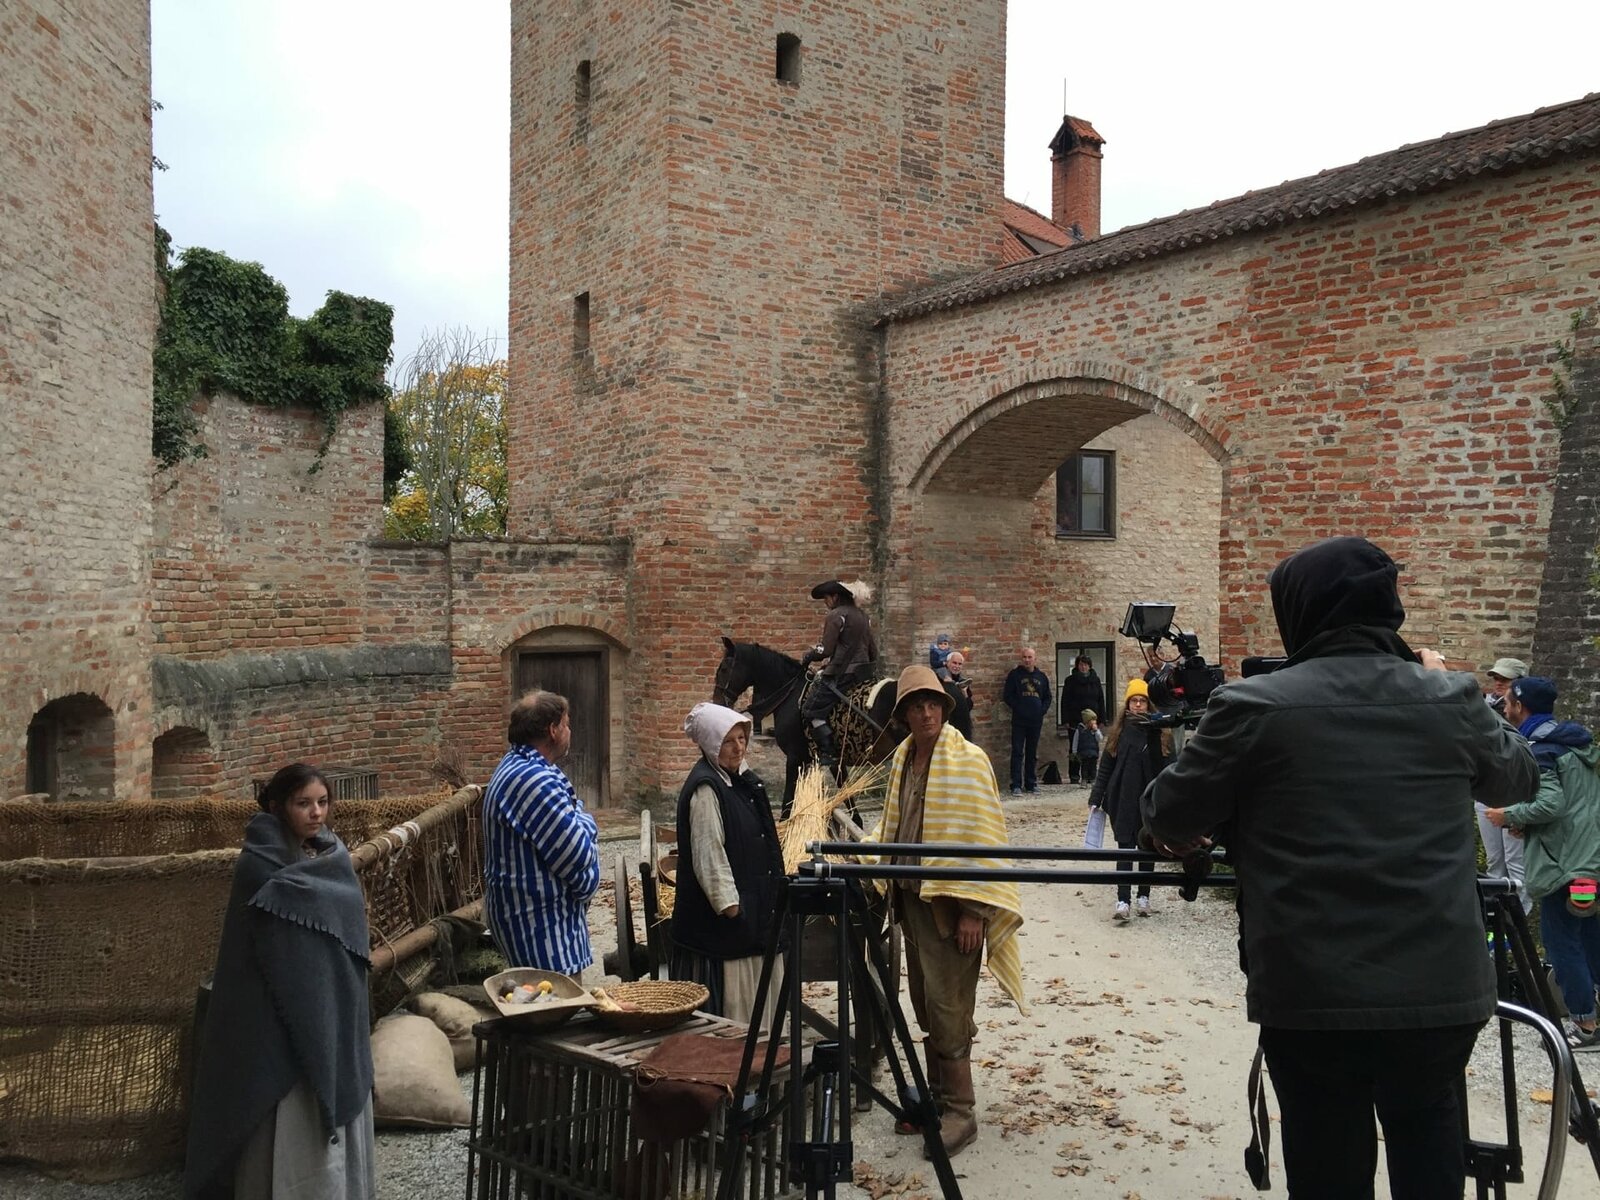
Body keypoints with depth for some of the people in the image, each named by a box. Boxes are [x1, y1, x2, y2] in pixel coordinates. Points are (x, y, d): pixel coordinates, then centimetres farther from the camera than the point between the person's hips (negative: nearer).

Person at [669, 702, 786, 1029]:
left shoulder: (743, 778, 11)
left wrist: (772, 895, 21)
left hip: (754, 905, 9)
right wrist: (729, 904, -20)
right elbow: (708, 855, -20)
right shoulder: (705, 787, -17)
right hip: (721, 916, -9)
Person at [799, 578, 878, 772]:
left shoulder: (836, 615, -9)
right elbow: (873, 651, 18)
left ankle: (828, 756, -15)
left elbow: (825, 650, -14)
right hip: (864, 673, 9)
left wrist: (807, 656, 2)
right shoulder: (863, 616, 17)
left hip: (841, 674, -9)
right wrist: (868, 671, 29)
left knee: (814, 710, -5)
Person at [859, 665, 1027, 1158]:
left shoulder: (968, 760, -11)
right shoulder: (903, 758, 9)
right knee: (925, 1005, 14)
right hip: (911, 896, 7)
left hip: (951, 902, -7)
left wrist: (973, 909, -18)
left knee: (948, 1008, -4)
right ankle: (937, 1095, 28)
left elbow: (981, 837, -15)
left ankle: (960, 1112, 8)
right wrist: (861, 856, 8)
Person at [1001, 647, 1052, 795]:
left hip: (1036, 721, 4)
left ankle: (1030, 783, 19)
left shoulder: (1042, 677, 11)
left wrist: (1042, 710, 0)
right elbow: (1007, 696, -3)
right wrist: (1017, 708, -13)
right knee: (1017, 752, -5)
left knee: (1032, 753, 11)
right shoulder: (1015, 674, 0)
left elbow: (1047, 697, 16)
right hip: (1019, 720, -4)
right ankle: (1016, 785, -5)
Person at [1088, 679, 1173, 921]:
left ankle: (1144, 897, 22)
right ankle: (1123, 901, -6)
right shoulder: (1118, 731, 4)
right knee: (1125, 848, -3)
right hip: (1123, 800, 0)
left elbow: (1169, 769, -2)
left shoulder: (1160, 733, 1)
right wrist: (1095, 800, 4)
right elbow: (1104, 767, 6)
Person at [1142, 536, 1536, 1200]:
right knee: (1425, 1124, 24)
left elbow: (1169, 820, -3)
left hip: (1310, 993, -3)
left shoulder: (1254, 705, -11)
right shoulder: (1450, 698, -1)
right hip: (1442, 988, 3)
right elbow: (1516, 778, 20)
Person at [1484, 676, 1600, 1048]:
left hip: (1565, 861, -10)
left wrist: (1509, 816, -10)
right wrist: (1527, 823, 18)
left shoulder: (1537, 751, -15)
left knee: (1561, 940, -3)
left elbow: (1550, 804, -25)